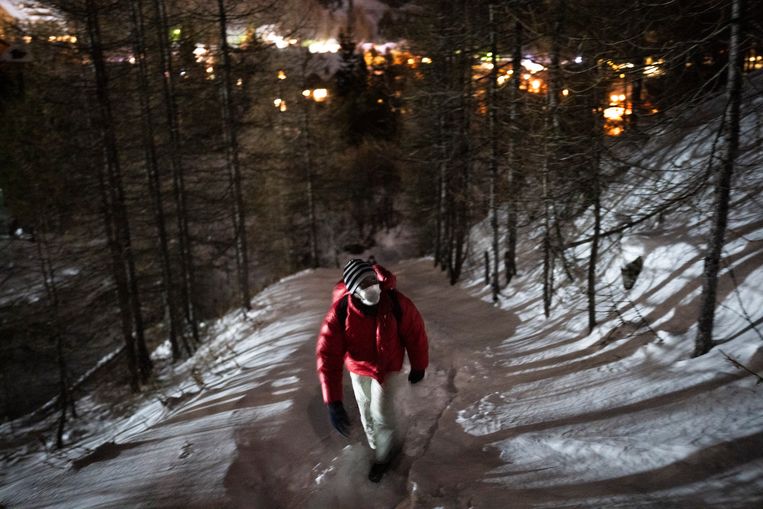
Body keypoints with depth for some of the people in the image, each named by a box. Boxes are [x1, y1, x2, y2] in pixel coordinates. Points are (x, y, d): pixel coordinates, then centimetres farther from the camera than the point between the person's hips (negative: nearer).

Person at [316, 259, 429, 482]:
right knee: (367, 413, 20)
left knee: (381, 414, -2)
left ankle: (383, 455, 30)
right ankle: (376, 446, 53)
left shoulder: (397, 303, -32)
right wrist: (333, 402, -39)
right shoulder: (339, 313, -33)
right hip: (359, 369, 1)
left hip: (388, 367, -1)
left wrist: (418, 366, -1)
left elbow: (415, 333, -14)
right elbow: (328, 356, -33)